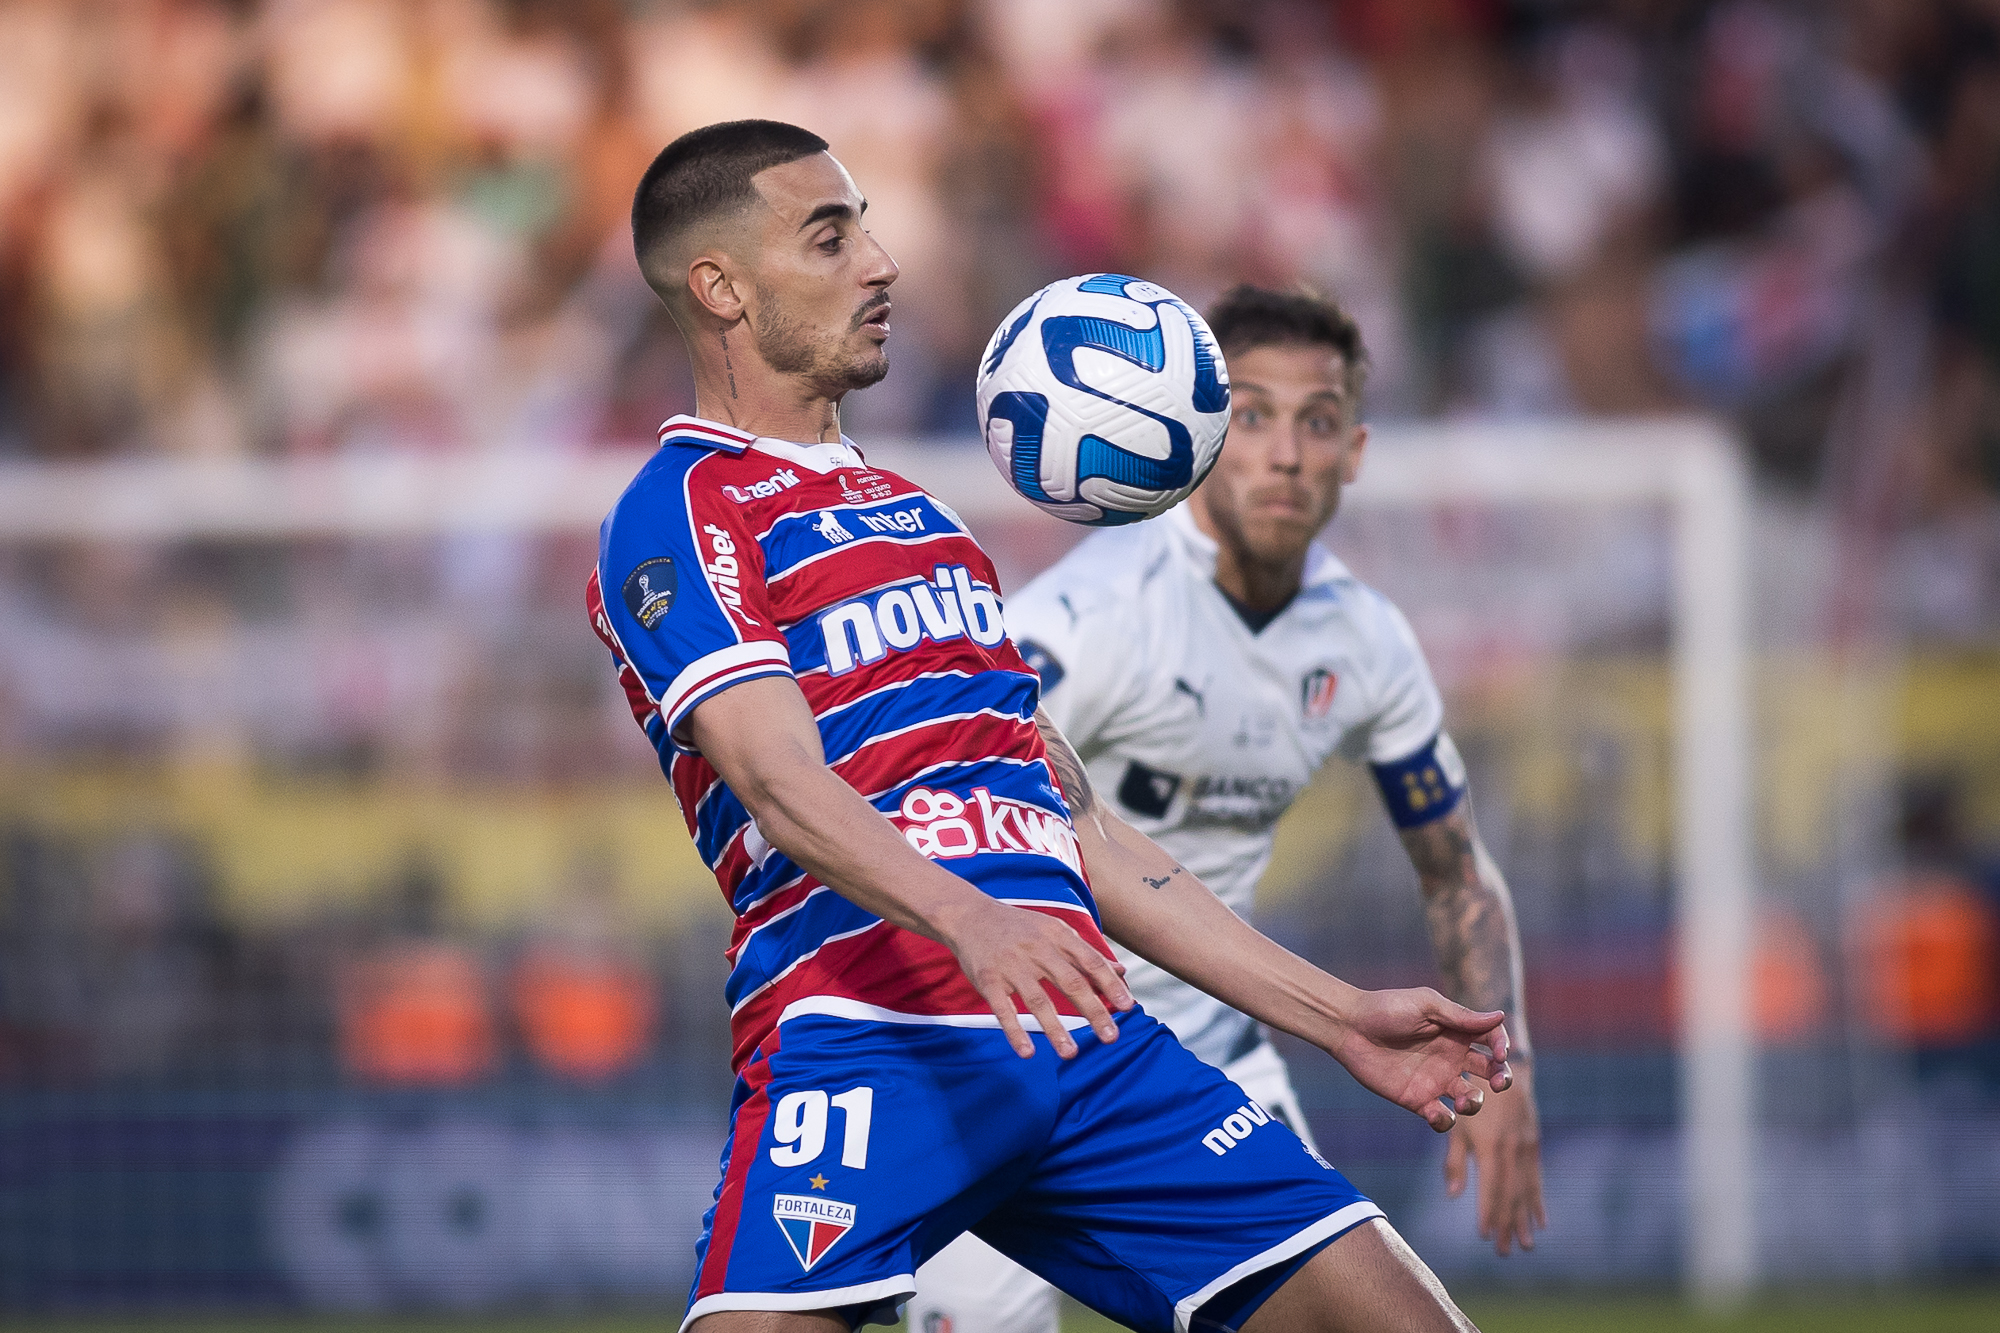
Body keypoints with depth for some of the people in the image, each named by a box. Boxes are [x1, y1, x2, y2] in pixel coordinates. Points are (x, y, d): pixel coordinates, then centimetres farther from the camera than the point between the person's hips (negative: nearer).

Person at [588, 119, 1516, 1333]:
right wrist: (970, 924, -33)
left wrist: (1342, 1019, 22)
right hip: (862, 1039, -7)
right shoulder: (676, 517, 3)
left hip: (1084, 1045, 7)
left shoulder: (917, 516, 28)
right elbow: (782, 786, -15)